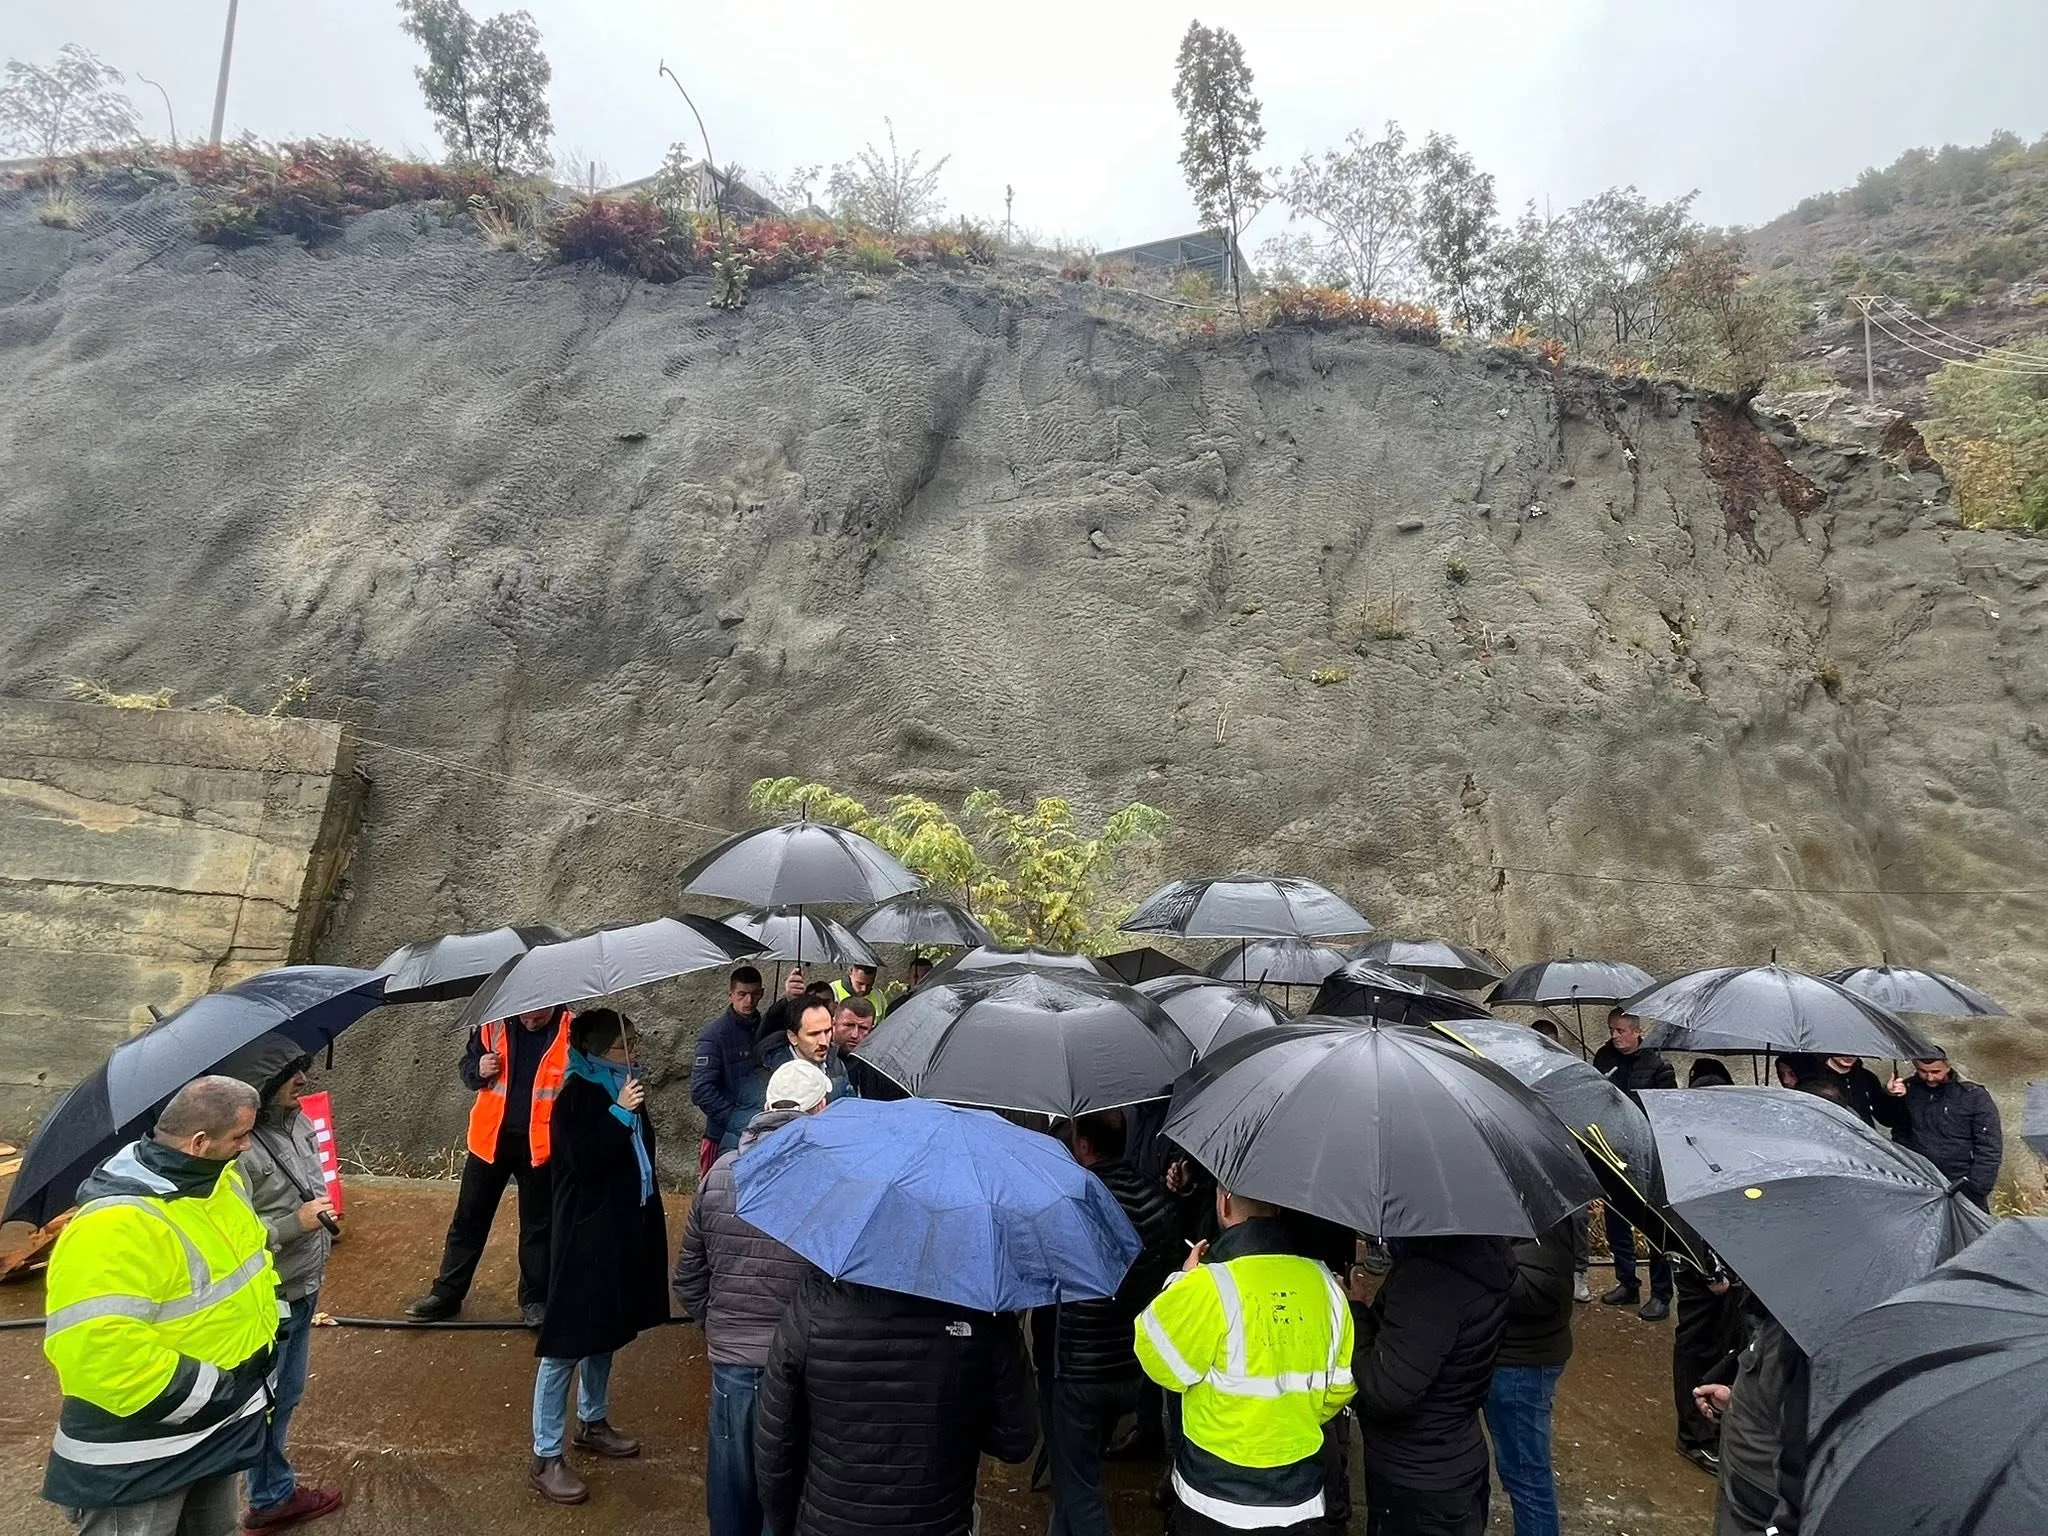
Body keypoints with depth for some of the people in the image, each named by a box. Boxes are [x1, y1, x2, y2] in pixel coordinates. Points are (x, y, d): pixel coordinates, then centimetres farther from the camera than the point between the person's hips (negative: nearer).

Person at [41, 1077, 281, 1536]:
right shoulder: (117, 1225, -32)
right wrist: (211, 1388, -28)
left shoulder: (221, 1180, -1)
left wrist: (267, 1317, 5)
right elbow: (92, 1350, -36)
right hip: (139, 1457, -8)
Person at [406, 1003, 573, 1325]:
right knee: (468, 1218, 13)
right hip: (490, 1139, 3)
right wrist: (479, 1070, -12)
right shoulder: (495, 1025, -4)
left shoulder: (571, 1031, -13)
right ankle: (447, 1293, 29)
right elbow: (468, 1063, 10)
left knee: (537, 1225, 10)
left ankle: (534, 1299, 24)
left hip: (539, 1145, -2)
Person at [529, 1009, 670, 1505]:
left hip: (623, 1230, 8)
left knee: (605, 1332, 21)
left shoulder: (622, 1088, 5)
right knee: (566, 1343, 0)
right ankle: (545, 1458, 11)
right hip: (586, 1235, -8)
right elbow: (584, 1159, -26)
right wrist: (619, 1113, -28)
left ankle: (592, 1424, 38)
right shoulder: (577, 1096, -16)